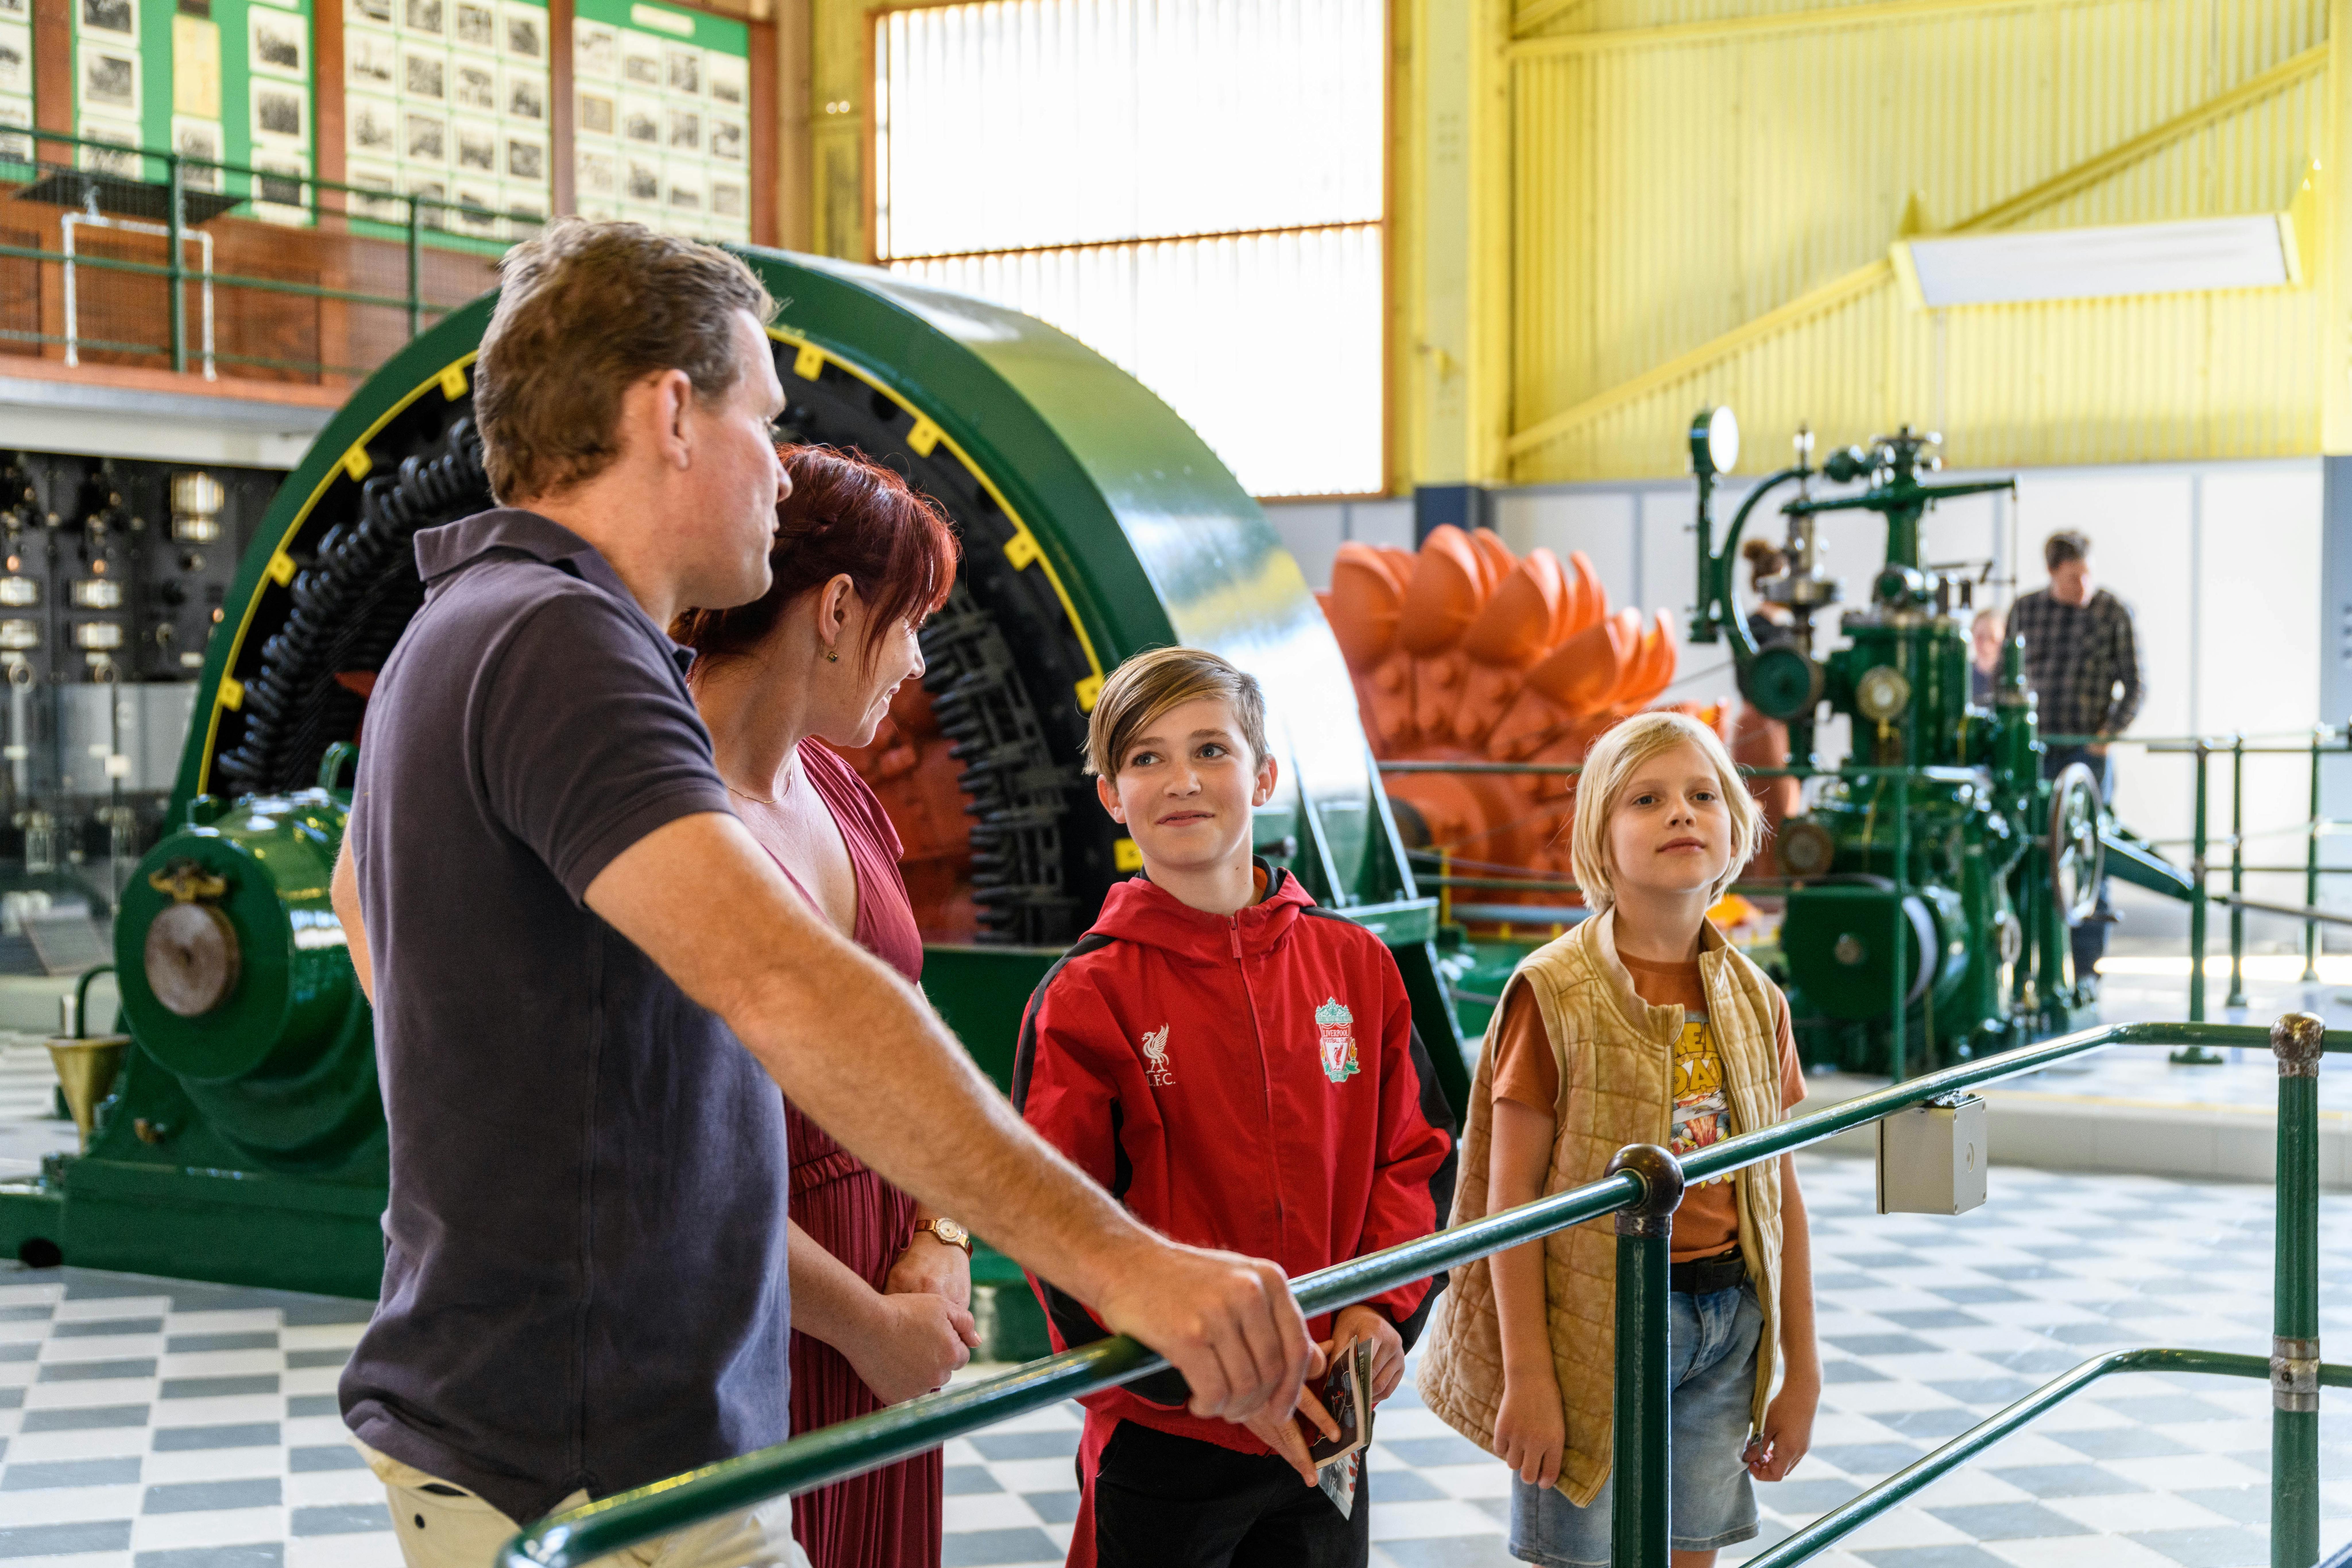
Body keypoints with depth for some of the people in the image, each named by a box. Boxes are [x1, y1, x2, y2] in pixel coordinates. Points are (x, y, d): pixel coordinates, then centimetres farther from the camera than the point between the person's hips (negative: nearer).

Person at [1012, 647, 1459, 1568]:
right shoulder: (1086, 997, -8)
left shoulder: (1353, 965, 4)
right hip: (1161, 1437, -4)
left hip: (1327, 1435, 4)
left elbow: (1416, 1153, 10)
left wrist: (1384, 1307, -7)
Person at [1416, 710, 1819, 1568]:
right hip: (1595, 1324, -5)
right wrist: (1526, 1378, -13)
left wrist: (1802, 1370, 11)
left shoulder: (1754, 1002, 7)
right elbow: (1512, 1196, -11)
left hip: (1727, 1320, 5)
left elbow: (1781, 1192, 10)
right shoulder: (1554, 993, -10)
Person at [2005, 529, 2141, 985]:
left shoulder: (2114, 612, -1)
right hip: (2034, 748, 3)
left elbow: (2135, 684, 1)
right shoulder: (2026, 610, 7)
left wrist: (2110, 733, -11)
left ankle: (2086, 966, 0)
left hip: (2087, 750, -3)